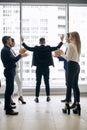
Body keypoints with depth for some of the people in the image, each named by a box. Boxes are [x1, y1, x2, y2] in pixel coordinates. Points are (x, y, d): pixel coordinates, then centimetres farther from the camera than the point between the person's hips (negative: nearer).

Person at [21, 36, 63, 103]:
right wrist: (61, 41, 10)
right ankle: (48, 97, 14)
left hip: (39, 68, 0)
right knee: (47, 83, 9)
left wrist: (22, 42, 9)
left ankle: (37, 97, 5)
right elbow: (57, 47, 0)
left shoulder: (36, 48, -6)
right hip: (46, 68, 0)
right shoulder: (48, 48, -5)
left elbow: (28, 48, -1)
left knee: (38, 83, 4)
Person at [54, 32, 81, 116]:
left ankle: (67, 105, -2)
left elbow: (68, 58, -12)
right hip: (77, 65, 8)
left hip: (72, 65, -8)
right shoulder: (77, 46, 17)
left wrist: (61, 54, 4)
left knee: (69, 85, -5)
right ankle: (77, 105, 8)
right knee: (75, 86, 8)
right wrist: (62, 54, 17)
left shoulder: (70, 45, -8)